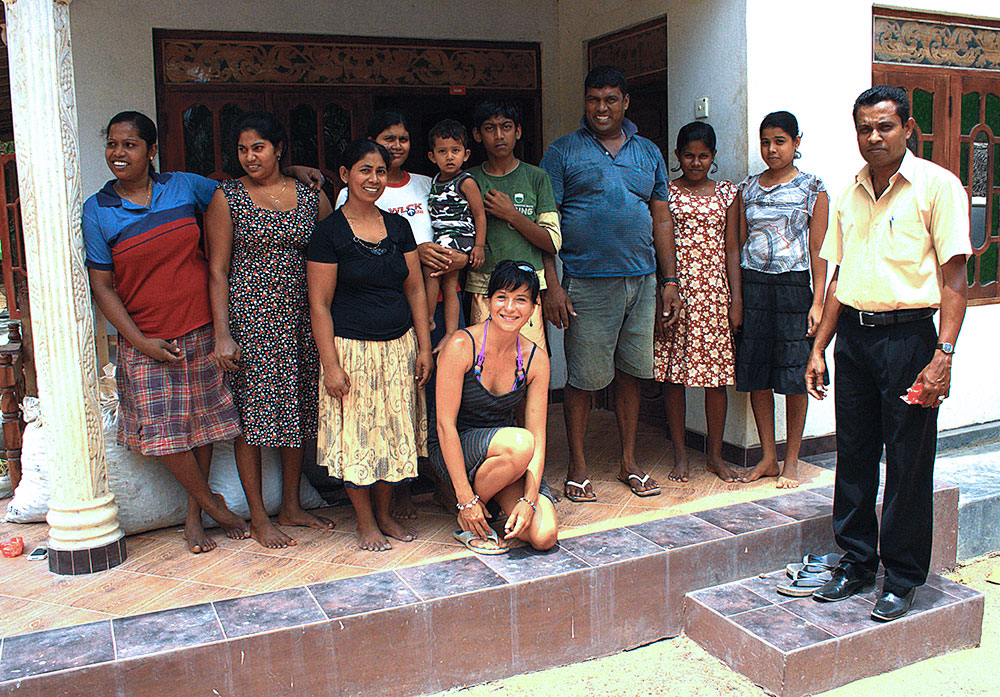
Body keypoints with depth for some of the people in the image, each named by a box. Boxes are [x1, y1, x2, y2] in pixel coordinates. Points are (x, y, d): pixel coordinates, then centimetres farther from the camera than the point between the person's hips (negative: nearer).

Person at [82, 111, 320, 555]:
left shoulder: (184, 186, 3)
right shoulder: (97, 212, -1)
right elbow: (102, 287, -2)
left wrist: (290, 170, 8)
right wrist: (141, 341, -11)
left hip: (201, 330, 2)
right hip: (147, 341, -1)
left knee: (203, 420, 7)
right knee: (163, 429, -4)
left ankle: (194, 515, 22)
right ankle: (212, 503, 18)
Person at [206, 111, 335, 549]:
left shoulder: (311, 196, 8)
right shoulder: (227, 197, 1)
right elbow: (218, 271, -3)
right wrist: (222, 333, -11)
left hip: (301, 316, 4)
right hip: (249, 316, -3)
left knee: (298, 409, 9)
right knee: (251, 413, 0)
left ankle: (291, 506, 24)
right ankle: (258, 517, 12)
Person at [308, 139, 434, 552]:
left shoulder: (398, 227, 8)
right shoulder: (329, 232, -7)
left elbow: (415, 289, 10)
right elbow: (320, 305, -8)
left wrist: (424, 347, 4)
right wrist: (330, 364, -13)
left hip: (399, 347, 5)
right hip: (352, 349, -5)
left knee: (394, 431, 11)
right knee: (357, 433, 3)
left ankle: (385, 514, 27)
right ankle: (365, 522, 20)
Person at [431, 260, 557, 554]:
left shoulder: (536, 359, -4)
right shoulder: (461, 346, -17)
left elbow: (538, 436, -6)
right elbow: (445, 424, -18)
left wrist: (529, 500, -18)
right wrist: (466, 499, -20)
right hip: (452, 453, -4)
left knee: (544, 536, -18)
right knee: (519, 443, -35)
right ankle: (466, 521, -10)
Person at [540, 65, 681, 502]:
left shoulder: (649, 153, 14)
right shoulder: (563, 153, 2)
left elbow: (661, 219, 15)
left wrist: (670, 280, 8)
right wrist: (551, 285, -11)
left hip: (641, 281, 4)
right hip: (586, 282, -4)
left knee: (631, 372, 10)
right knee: (583, 377, 0)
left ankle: (629, 462, 22)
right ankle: (578, 467, 14)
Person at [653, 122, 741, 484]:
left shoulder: (727, 193, 10)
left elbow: (731, 248, 9)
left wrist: (736, 299, 2)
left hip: (714, 290, 2)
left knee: (717, 375, 4)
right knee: (672, 374, 1)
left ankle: (715, 455, 16)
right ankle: (680, 455, 14)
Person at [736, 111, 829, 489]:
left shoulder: (812, 189, 2)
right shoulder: (748, 188, 11)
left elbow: (818, 251, -1)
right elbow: (739, 243, 12)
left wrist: (818, 302, -8)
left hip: (793, 286, -3)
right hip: (752, 284, 3)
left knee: (794, 378, 0)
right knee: (756, 375, 5)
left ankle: (791, 462, 11)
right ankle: (768, 458, 17)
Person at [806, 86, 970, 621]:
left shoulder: (936, 185, -4)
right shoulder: (850, 194, 12)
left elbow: (954, 277, -8)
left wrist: (943, 354, -16)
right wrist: (818, 349, 12)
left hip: (907, 334, -5)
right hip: (852, 336, 5)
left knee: (908, 462, 2)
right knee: (853, 456, 11)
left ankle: (903, 577, 16)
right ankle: (856, 561, 25)